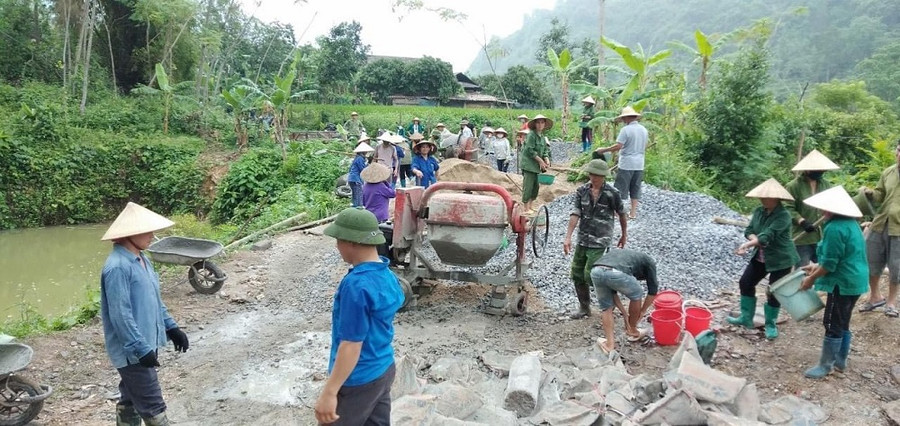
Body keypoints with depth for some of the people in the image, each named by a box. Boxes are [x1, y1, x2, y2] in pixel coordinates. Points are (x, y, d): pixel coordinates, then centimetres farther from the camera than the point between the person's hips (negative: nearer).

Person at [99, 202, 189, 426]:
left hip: (145, 344, 10)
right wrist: (141, 349, -24)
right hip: (133, 351, -9)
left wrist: (171, 327, 15)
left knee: (131, 402, 20)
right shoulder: (117, 267, -23)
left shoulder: (141, 259, 8)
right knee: (153, 407, -1)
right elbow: (120, 315, -25)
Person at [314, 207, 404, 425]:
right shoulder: (388, 275, 0)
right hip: (384, 370, 8)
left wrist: (329, 392, -19)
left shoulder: (356, 285, -27)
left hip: (359, 381, -8)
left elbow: (351, 344, -25)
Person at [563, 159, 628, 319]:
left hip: (599, 242, -5)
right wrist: (568, 237, -15)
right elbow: (575, 214, -7)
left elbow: (622, 214, 3)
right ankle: (584, 307, 26)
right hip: (582, 240, 5)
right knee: (577, 275, 8)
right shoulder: (582, 191, 0)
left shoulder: (612, 193, -10)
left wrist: (624, 235, 13)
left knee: (590, 276, -9)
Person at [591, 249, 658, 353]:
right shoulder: (648, 261, 32)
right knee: (636, 295, 28)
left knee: (605, 306, 29)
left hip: (596, 271, 4)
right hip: (616, 274, -4)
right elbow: (653, 290, 30)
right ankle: (632, 331, 42)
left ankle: (610, 344, 20)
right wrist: (642, 311, 41)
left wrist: (624, 313, 46)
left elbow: (612, 290, 42)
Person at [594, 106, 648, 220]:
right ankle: (633, 212, 15)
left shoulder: (626, 129, -14)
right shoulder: (644, 129, 7)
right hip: (639, 164, 6)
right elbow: (645, 147, 15)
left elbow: (618, 146, -21)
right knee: (635, 189, 12)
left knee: (620, 189, 2)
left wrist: (603, 150, -13)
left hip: (626, 164, -6)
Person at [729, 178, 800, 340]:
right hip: (761, 257, 7)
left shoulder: (783, 215, -23)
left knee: (774, 292, 1)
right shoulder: (759, 211, -1)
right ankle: (746, 318, 23)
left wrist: (747, 245, -41)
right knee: (745, 283, 9)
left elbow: (768, 235, -33)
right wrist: (755, 239, -22)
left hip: (781, 259, -7)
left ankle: (771, 324, 20)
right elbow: (749, 230, -1)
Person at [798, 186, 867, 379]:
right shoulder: (850, 223, 9)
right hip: (855, 281, 10)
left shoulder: (835, 228, -22)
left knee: (833, 324, -1)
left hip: (843, 283, -10)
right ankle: (840, 361, 29)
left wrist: (812, 278, -8)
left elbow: (830, 263, -20)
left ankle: (825, 365, 8)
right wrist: (817, 266, 20)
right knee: (843, 323, 18)